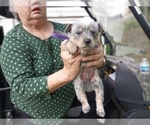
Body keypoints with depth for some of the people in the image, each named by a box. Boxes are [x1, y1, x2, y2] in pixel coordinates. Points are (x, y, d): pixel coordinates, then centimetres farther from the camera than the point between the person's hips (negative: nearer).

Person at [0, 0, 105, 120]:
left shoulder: (65, 30, -5)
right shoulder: (13, 40, -14)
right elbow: (21, 88, -25)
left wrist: (98, 60, -32)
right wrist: (67, 74, -40)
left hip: (75, 104, 3)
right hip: (36, 114, -2)